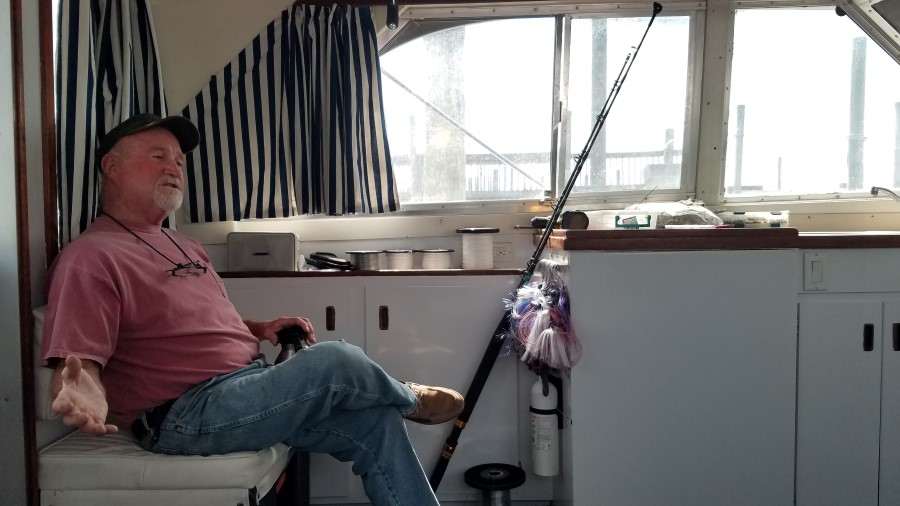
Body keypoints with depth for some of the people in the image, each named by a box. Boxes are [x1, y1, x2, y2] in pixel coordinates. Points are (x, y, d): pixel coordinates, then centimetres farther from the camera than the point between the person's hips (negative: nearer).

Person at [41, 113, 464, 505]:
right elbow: (75, 362, -18)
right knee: (334, 359, -21)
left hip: (249, 385, 9)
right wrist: (83, 394, -42)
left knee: (374, 421, -4)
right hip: (186, 414, -9)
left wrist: (258, 328, 10)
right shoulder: (90, 257, -10)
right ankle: (410, 399, 12)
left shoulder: (184, 247, 19)